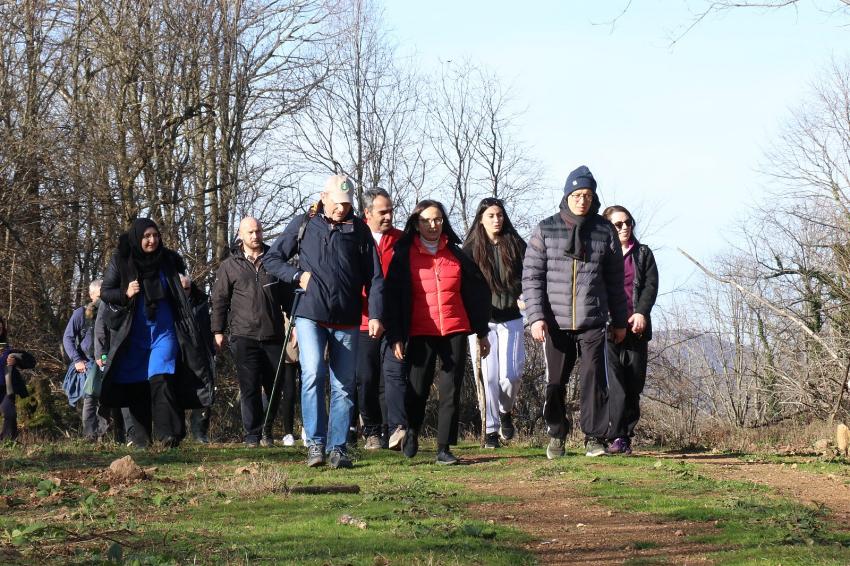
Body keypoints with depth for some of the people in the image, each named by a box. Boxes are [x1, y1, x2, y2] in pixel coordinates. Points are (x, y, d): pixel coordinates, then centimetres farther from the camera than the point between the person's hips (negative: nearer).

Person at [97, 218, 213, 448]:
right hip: (132, 333, 0)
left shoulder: (168, 260, 5)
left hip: (163, 331, 0)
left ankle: (167, 433, -21)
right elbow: (104, 292, 0)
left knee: (161, 379, -16)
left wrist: (186, 285, 0)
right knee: (135, 385, 1)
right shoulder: (120, 261, -1)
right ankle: (138, 437, 8)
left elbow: (184, 285, 21)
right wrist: (125, 293, -18)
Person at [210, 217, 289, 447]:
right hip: (244, 336, -2)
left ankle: (267, 431, 20)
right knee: (250, 387, -4)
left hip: (273, 335, 2)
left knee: (274, 385, 5)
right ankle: (252, 434, 2)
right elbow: (220, 299, 8)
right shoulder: (229, 266, 6)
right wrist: (218, 331, 3)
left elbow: (287, 295, 14)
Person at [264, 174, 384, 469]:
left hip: (347, 320, 2)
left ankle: (337, 447, 11)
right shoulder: (304, 224, 6)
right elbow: (271, 258, 13)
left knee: (343, 385, 4)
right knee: (313, 373, -19)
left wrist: (375, 315, -7)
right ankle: (315, 442, -15)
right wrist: (298, 275, -4)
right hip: (310, 315, -2)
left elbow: (374, 276, 5)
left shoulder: (359, 230, 7)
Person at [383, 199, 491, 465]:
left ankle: (444, 448, 3)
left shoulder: (456, 254, 10)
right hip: (420, 333, -2)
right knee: (417, 390, -1)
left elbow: (477, 292, 14)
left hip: (455, 331, 2)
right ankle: (412, 432, 27)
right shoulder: (404, 256, 4)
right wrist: (395, 336, -7)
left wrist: (482, 332, 12)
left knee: (451, 391, -1)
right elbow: (393, 297, 1)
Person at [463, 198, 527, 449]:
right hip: (481, 320, -1)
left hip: (511, 318, 1)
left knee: (511, 374, -4)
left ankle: (505, 411, 26)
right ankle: (490, 430, 3)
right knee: (488, 376, -5)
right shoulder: (471, 249, 4)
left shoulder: (516, 245, 7)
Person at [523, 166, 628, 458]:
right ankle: (556, 435, 23)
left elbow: (615, 280, 12)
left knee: (595, 380, -6)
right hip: (555, 322, 0)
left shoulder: (604, 230, 6)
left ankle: (595, 438, 3)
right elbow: (531, 276, 1)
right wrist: (536, 316, -8)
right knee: (555, 384, 6)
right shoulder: (546, 229, 3)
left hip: (593, 323, 0)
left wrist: (619, 321, 13)